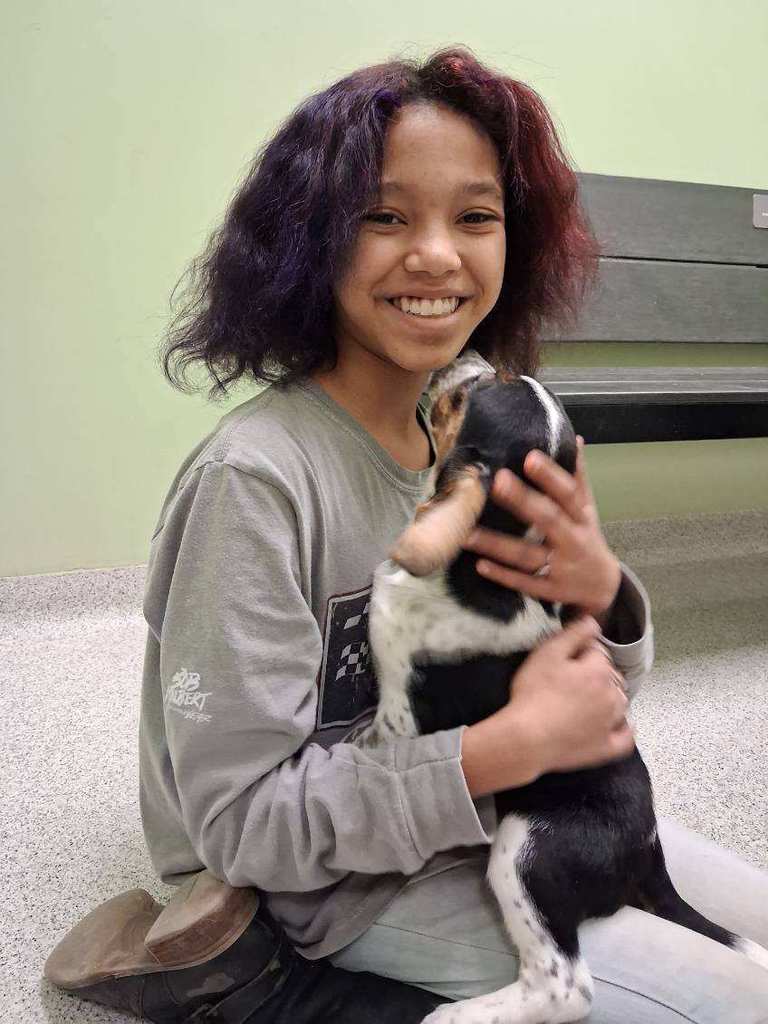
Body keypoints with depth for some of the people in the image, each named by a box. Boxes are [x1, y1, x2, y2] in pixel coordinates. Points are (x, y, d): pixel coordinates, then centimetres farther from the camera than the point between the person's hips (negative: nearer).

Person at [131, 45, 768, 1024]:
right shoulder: (253, 480, -27)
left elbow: (583, 692, 3)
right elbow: (240, 821, -24)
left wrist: (602, 594, -21)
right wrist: (517, 745, -27)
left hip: (503, 804, 7)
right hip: (342, 883, -6)